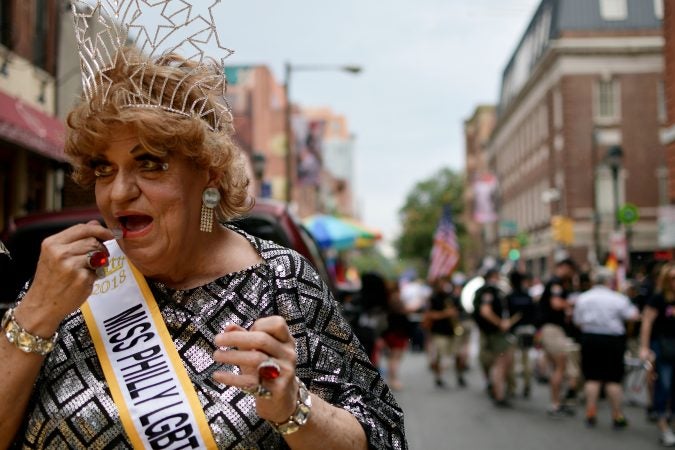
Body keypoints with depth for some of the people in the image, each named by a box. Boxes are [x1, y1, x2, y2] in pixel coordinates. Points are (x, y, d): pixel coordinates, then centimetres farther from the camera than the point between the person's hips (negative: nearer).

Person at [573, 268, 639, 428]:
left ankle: (590, 414, 8)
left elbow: (578, 322, 6)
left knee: (592, 378, 8)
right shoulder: (618, 298, -8)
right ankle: (617, 416, 10)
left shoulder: (582, 298, 2)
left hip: (589, 339, 3)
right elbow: (633, 316, -8)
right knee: (613, 379, 4)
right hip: (613, 340, -3)